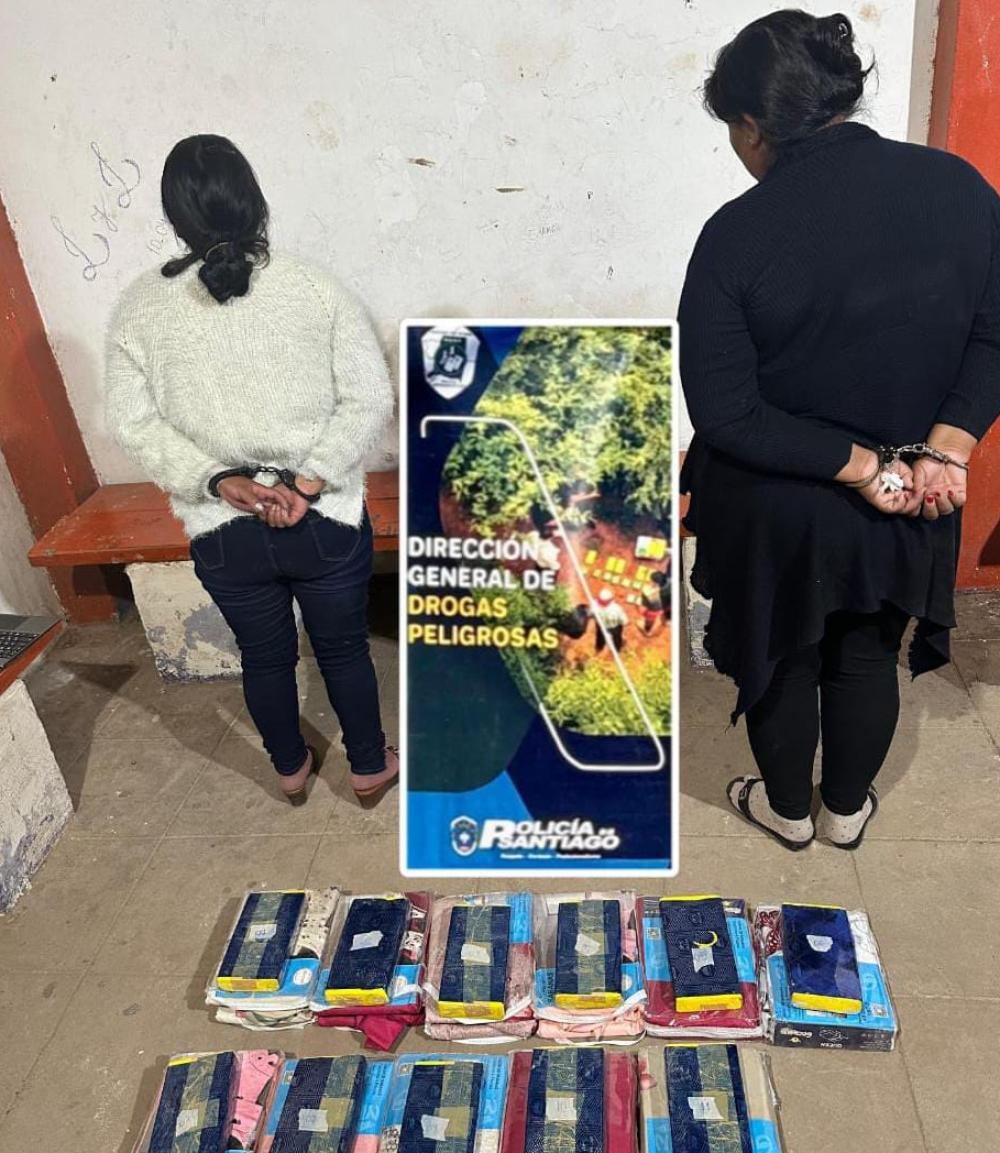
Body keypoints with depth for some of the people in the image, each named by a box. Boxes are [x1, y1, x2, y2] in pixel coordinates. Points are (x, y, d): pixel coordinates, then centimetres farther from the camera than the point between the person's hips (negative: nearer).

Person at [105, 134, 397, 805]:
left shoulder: (139, 309, -5)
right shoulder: (317, 290, -9)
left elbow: (134, 424, -6)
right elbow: (370, 401, -12)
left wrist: (220, 482, -11)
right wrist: (310, 482, -15)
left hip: (221, 531, 2)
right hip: (326, 522, -1)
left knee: (266, 657, 22)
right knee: (344, 648, 20)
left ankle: (292, 770, 45)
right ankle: (370, 767, 39)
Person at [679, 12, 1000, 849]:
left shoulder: (739, 234, -20)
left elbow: (725, 413, -21)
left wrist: (865, 466, -17)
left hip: (778, 511, -3)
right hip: (907, 507, 3)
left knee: (781, 660, 20)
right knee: (868, 657, 23)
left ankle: (788, 811, 42)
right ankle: (847, 810, 44)